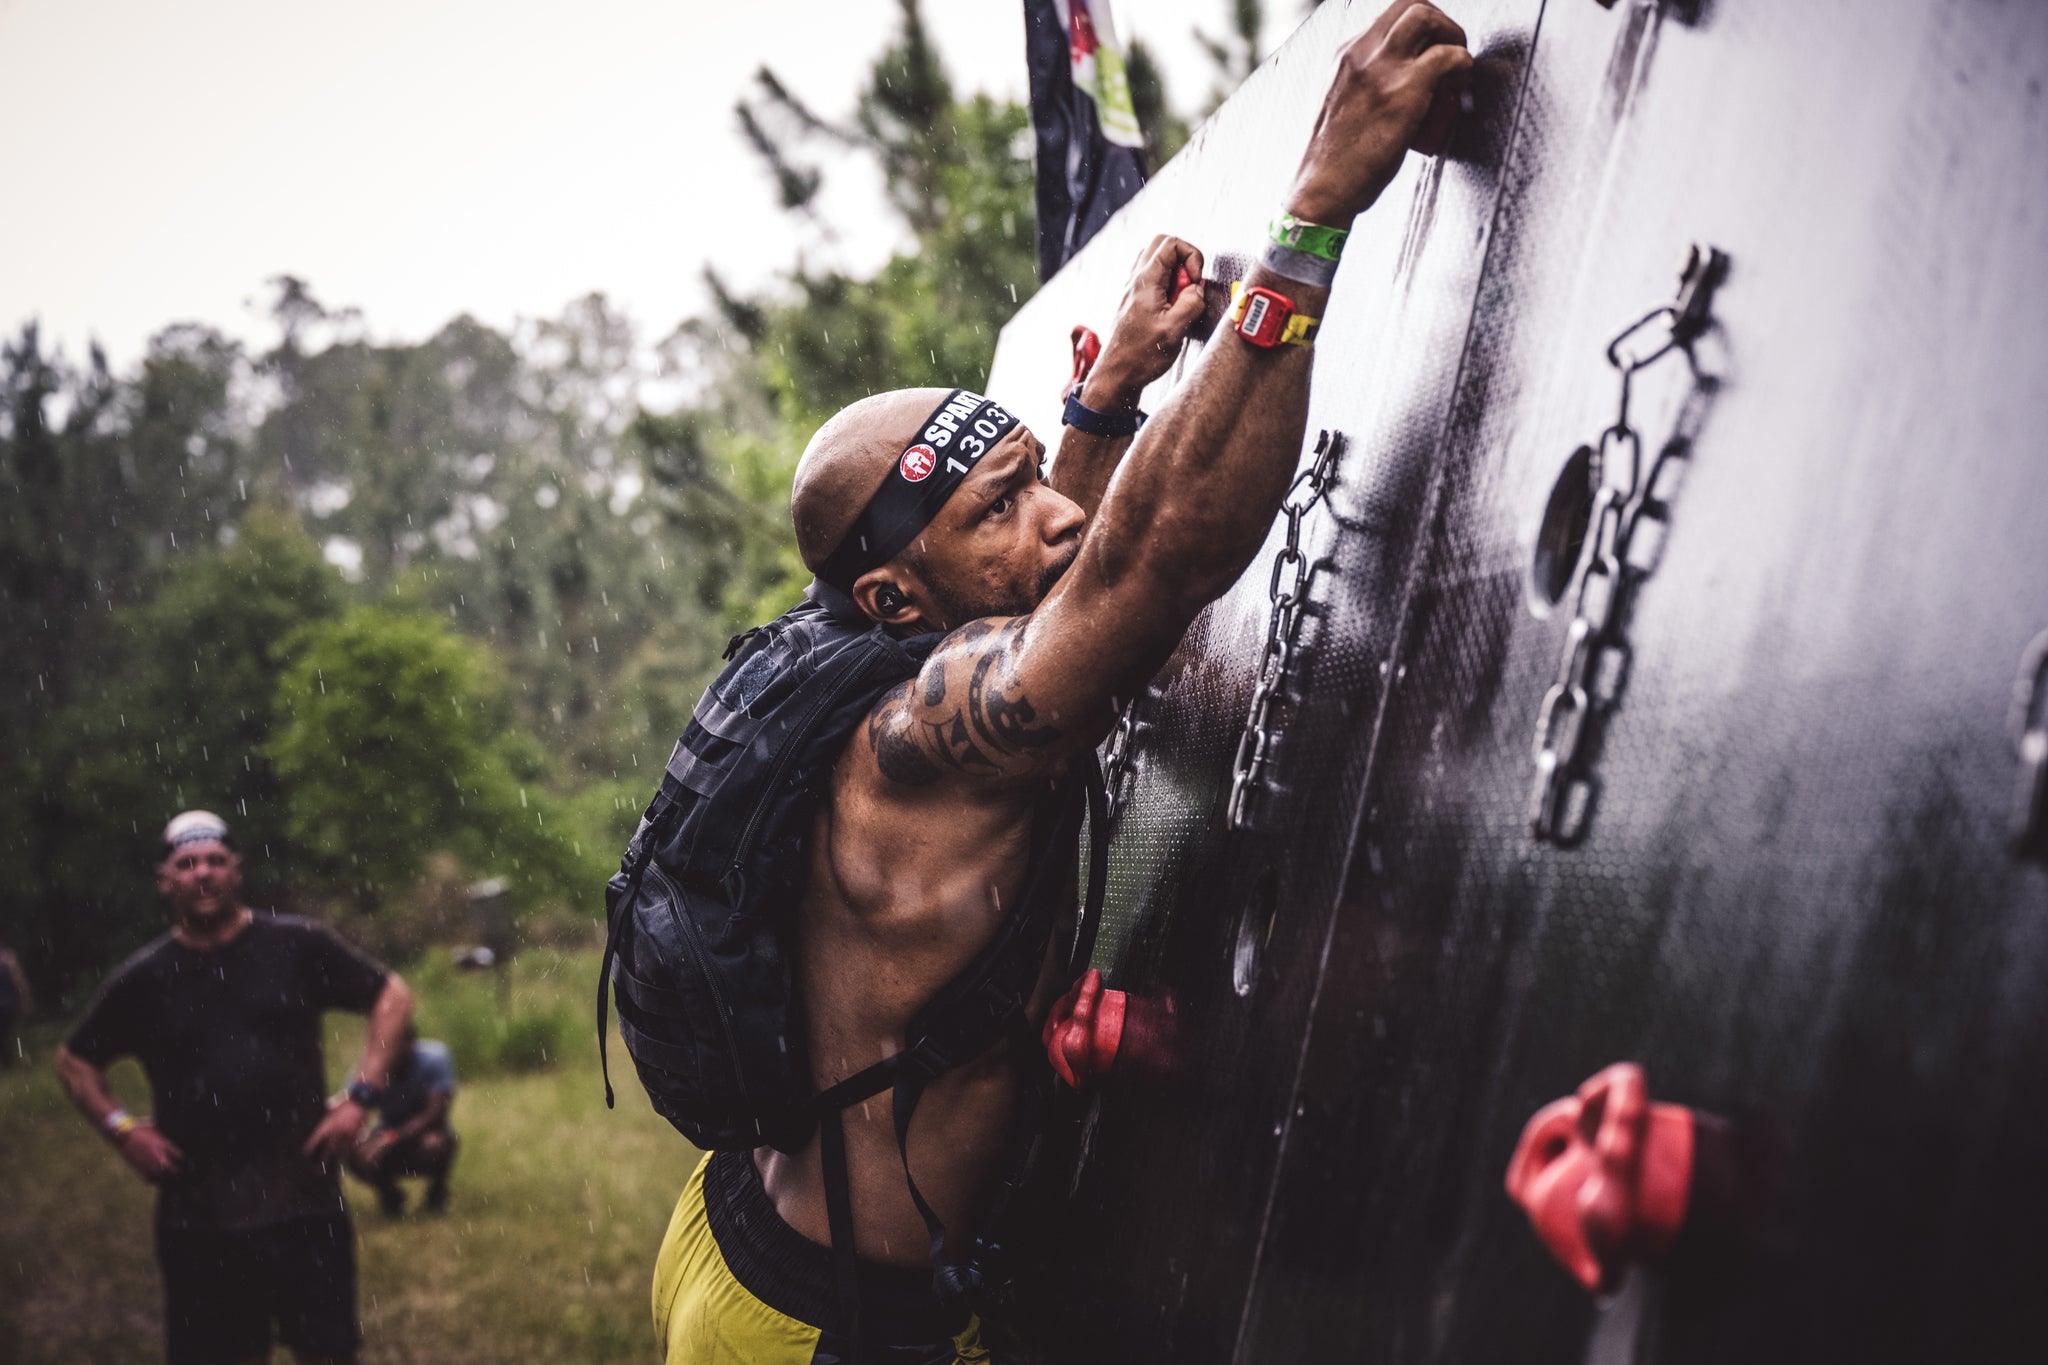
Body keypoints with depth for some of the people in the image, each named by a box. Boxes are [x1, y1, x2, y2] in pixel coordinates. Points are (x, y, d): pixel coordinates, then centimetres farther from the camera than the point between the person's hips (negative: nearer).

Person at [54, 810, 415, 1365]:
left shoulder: (298, 946, 0)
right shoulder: (143, 979, 4)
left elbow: (391, 997, 5)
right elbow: (75, 1060, 18)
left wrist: (360, 1098, -4)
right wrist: (121, 1129, 1)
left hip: (305, 1200, -1)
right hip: (196, 1211, 1)